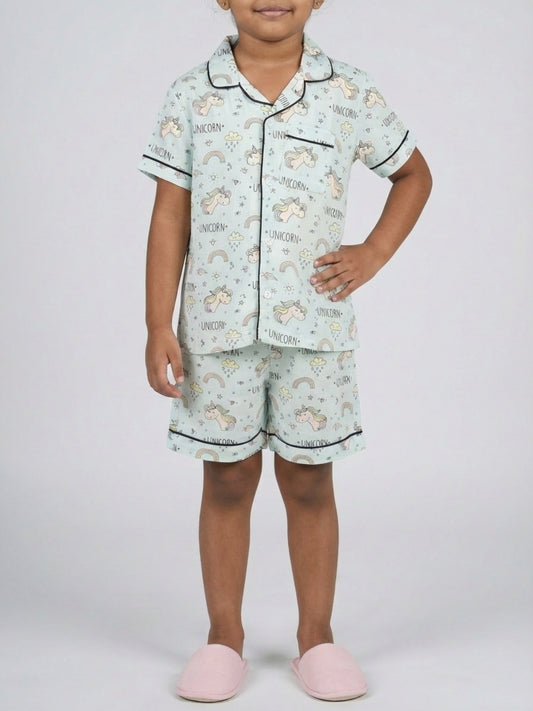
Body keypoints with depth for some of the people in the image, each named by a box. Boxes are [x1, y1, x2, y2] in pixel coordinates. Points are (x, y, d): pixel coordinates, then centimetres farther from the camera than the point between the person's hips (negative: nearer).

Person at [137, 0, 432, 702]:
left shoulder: (352, 93, 1)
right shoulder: (191, 96, 1)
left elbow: (414, 174, 16)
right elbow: (169, 218, 1)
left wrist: (373, 254, 2)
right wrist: (158, 328, -3)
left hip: (313, 324, 0)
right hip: (217, 324, 0)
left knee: (309, 481, 9)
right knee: (227, 480, 9)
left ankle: (316, 634, 23)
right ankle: (224, 636, 22)